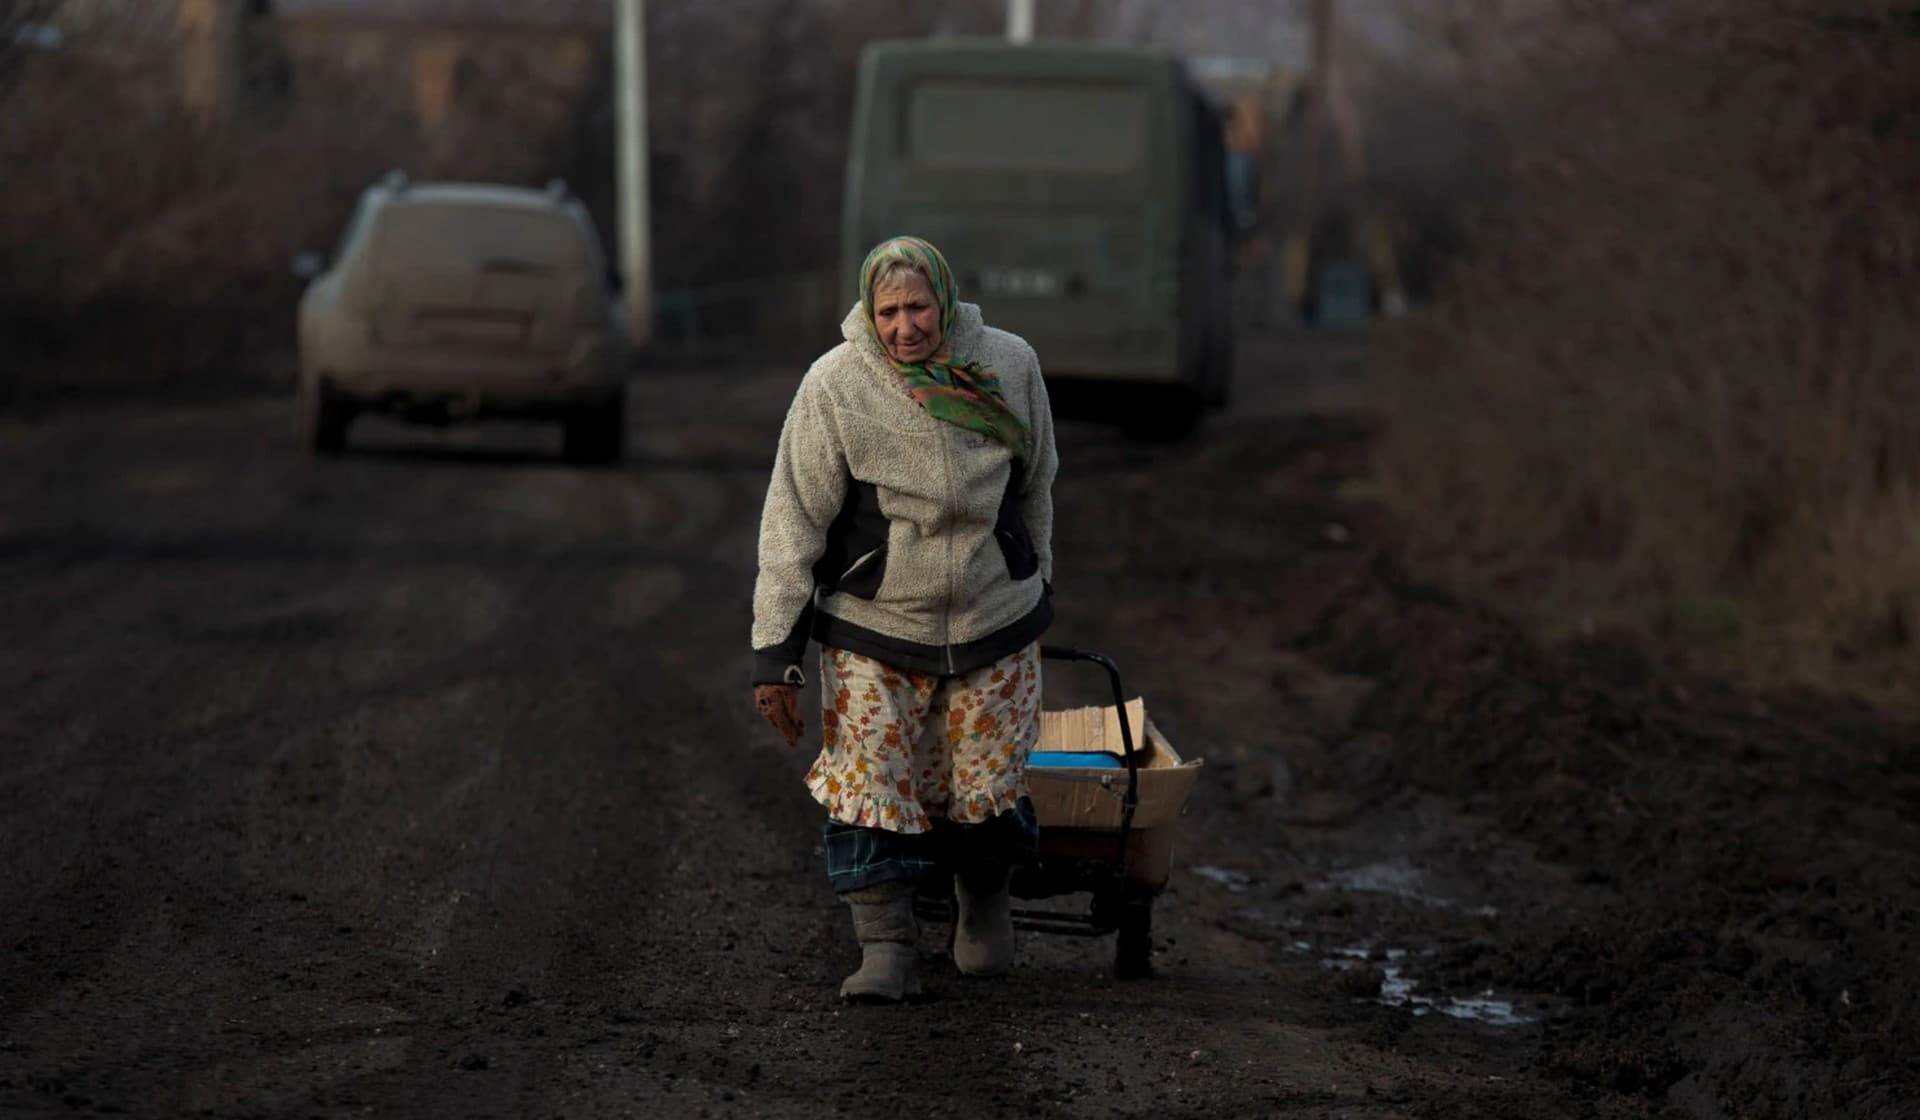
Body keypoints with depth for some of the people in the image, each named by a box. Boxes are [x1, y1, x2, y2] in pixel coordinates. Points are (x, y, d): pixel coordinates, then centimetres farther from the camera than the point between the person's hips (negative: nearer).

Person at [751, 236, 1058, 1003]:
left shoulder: (1008, 367, -6)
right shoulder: (835, 386, -15)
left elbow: (1035, 485, 12)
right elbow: (793, 522, -12)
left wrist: (1038, 582, 23)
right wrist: (776, 652, -14)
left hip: (994, 624, 2)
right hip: (872, 631, -2)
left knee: (986, 792, 7)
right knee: (870, 789, -7)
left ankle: (983, 904, 35)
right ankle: (886, 950, 3)